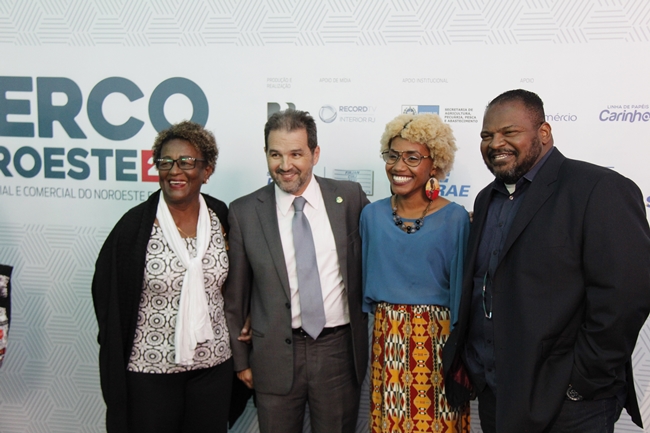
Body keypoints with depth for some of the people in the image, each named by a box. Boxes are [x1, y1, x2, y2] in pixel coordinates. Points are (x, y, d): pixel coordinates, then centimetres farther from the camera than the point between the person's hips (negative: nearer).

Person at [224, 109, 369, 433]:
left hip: (339, 349, 1)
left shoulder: (350, 197, -2)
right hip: (275, 356, 0)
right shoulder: (244, 212, -3)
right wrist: (240, 358, 5)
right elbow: (236, 292, 2)